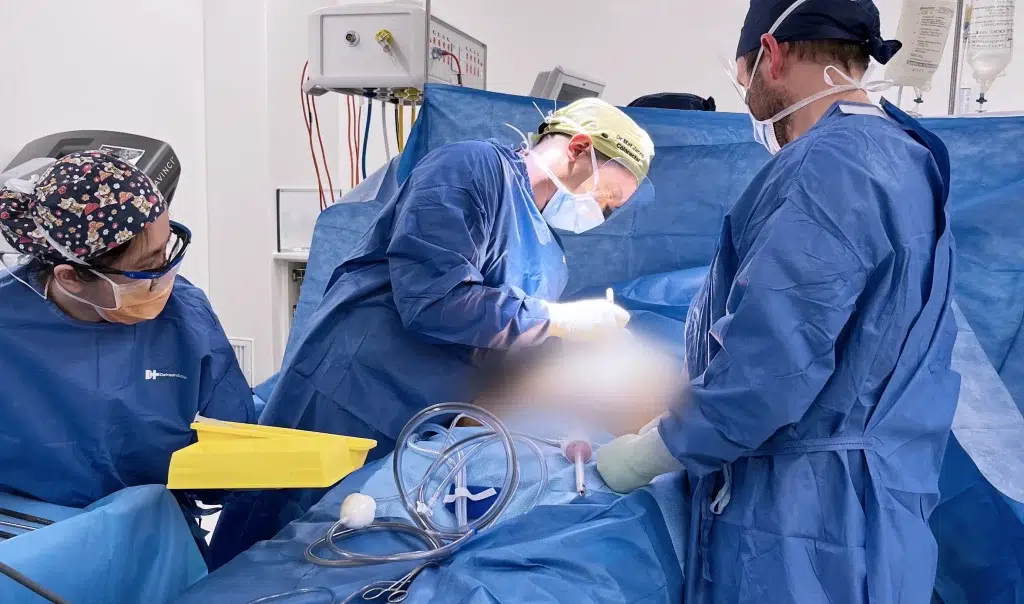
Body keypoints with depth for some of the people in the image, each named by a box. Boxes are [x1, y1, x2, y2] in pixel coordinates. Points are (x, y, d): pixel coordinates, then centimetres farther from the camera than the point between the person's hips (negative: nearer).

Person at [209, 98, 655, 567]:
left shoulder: (547, 260, 16)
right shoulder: (473, 167, -11)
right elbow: (433, 298, -24)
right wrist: (559, 318, -13)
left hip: (424, 438, 8)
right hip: (343, 404, -8)